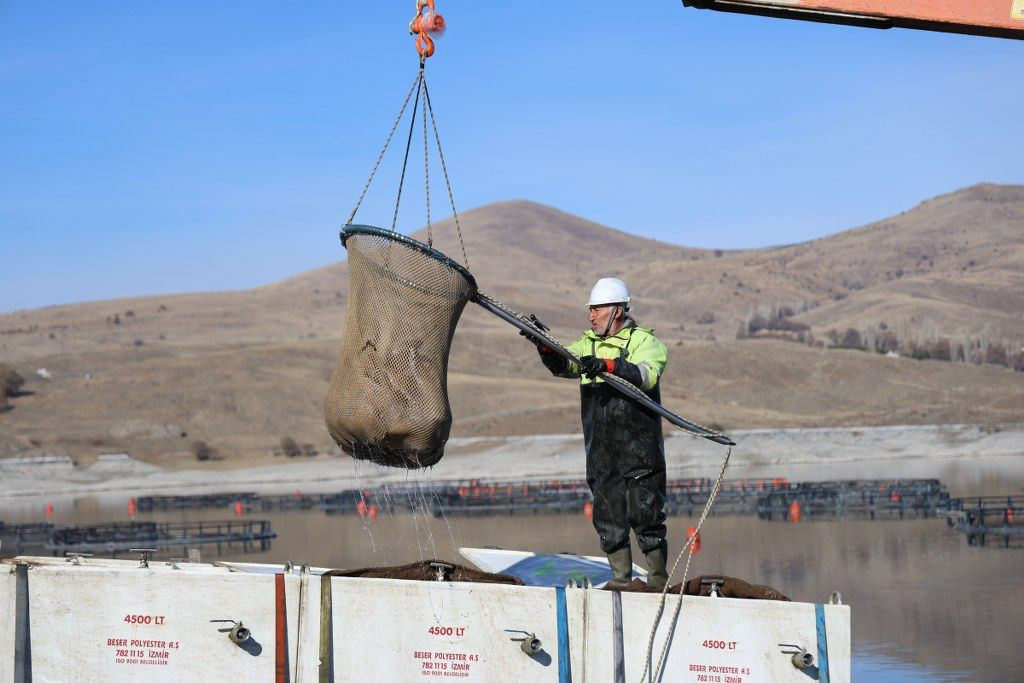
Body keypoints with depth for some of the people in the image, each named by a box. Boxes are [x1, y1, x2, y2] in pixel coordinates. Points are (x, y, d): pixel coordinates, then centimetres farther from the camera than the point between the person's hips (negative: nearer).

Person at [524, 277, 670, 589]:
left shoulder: (645, 342, 0)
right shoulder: (588, 344, 15)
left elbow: (647, 375, -20)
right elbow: (563, 365, -3)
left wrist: (608, 365, -34)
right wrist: (543, 344, -23)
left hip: (640, 449, -5)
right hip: (601, 451, 5)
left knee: (645, 515, -6)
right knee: (608, 517, 7)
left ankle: (658, 580, 3)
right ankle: (620, 578, 15)